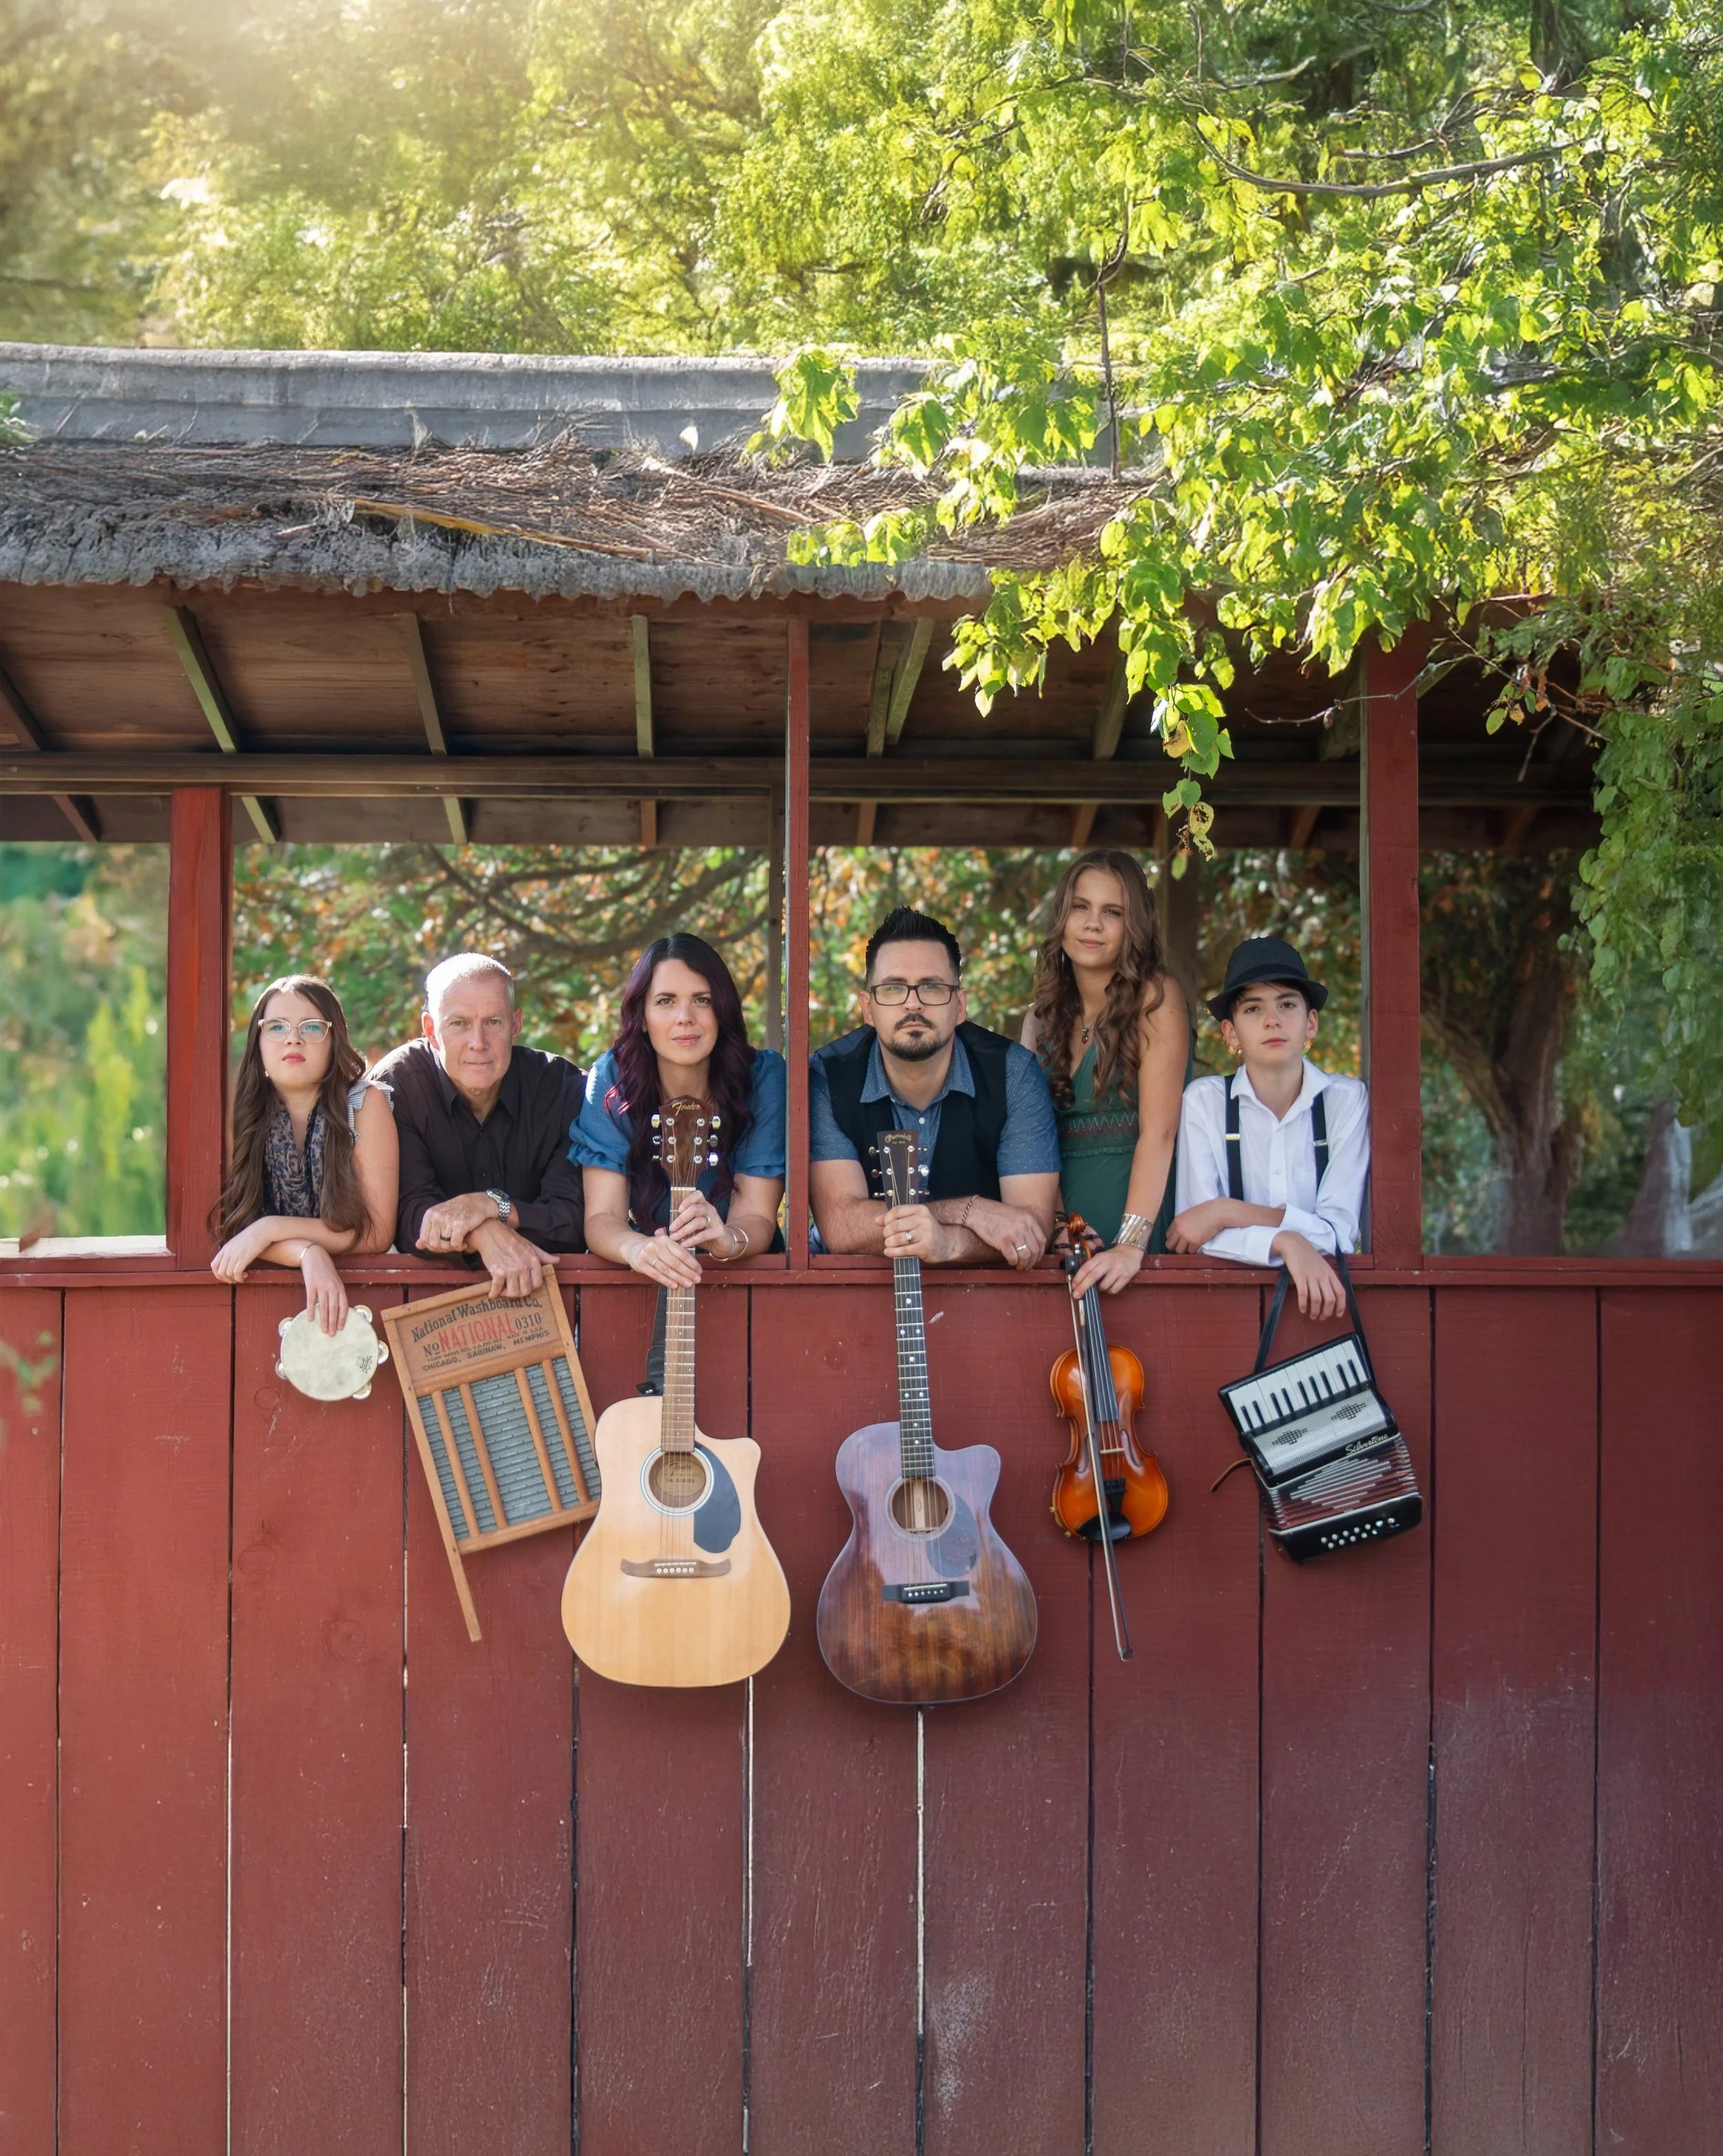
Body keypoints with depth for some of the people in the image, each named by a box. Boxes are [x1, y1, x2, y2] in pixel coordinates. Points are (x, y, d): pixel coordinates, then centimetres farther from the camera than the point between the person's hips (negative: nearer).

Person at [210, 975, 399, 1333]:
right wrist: (309, 1254, -24)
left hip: (355, 1286, -1)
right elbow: (231, 1226, -5)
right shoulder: (241, 1110, -2)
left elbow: (377, 1233, -9)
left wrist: (270, 1229, -17)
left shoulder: (364, 1103, -6)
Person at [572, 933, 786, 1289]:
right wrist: (637, 1248, -34)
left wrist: (728, 1240, -34)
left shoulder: (764, 1077, -9)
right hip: (637, 1284, 0)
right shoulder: (611, 1079, -7)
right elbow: (601, 1218, -11)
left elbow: (758, 1217, -11)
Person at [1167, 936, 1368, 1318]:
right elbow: (1201, 1236, -7)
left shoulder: (1346, 1100, 0)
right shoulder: (1204, 1100, 0)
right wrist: (1284, 1241, -22)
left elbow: (1339, 1232, -7)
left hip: (1325, 1286, 0)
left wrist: (1227, 1212, -14)